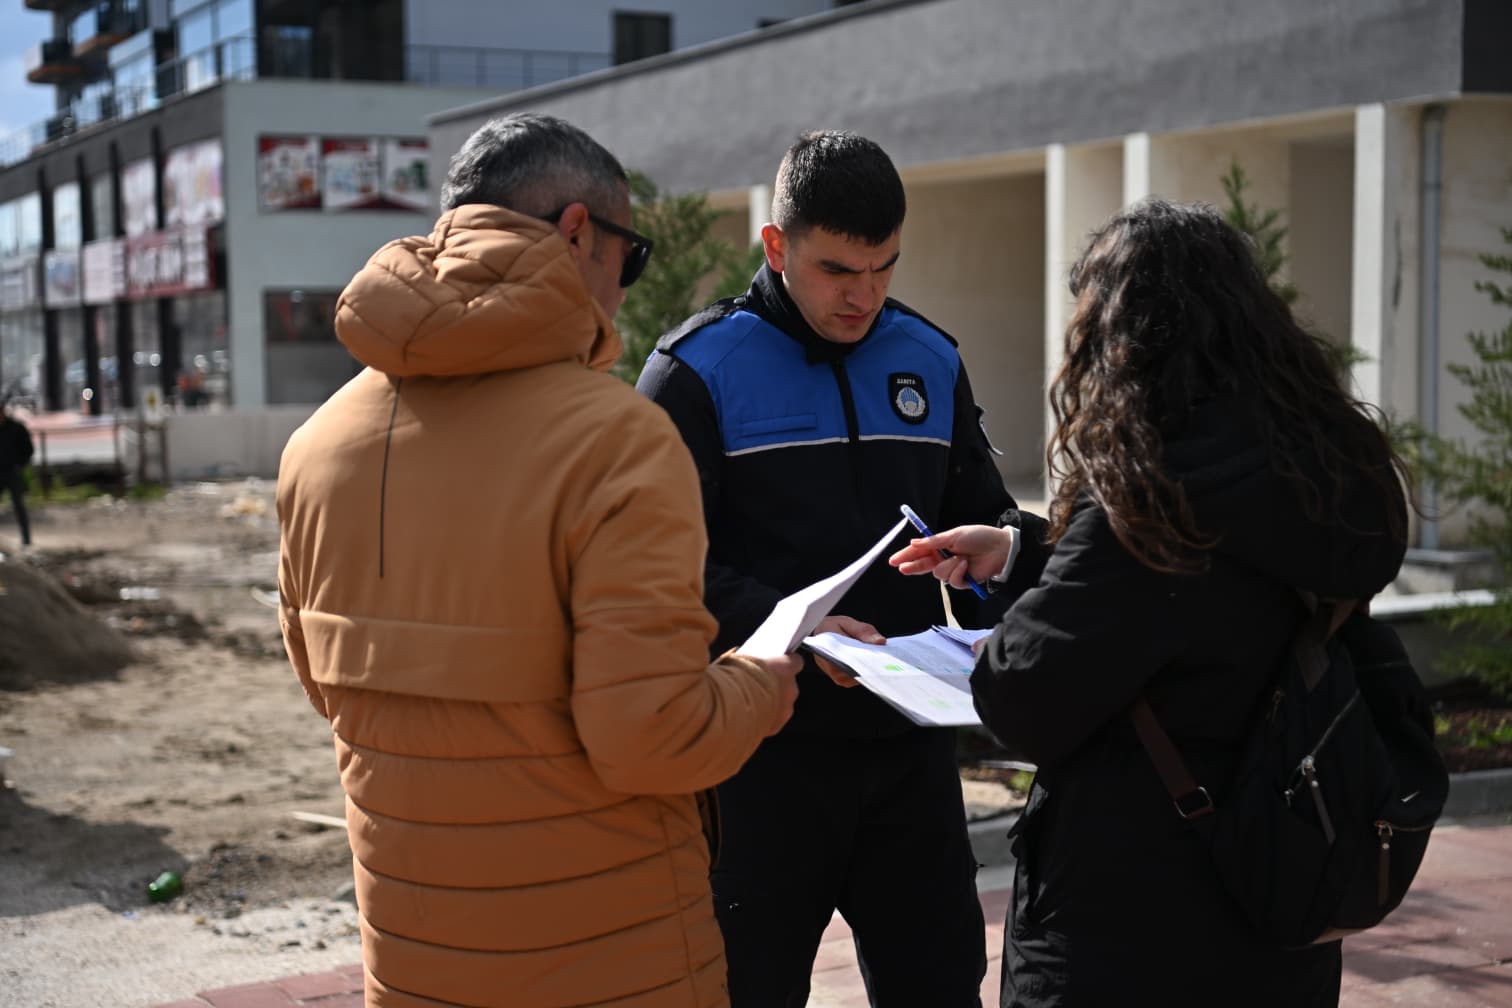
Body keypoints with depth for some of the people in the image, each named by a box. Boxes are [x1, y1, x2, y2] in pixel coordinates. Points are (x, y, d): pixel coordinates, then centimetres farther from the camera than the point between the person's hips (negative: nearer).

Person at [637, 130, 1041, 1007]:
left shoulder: (932, 362, 8)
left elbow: (984, 525, 14)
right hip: (765, 749, -4)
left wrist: (998, 633, -5)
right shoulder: (698, 370, -7)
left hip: (911, 743, 4)